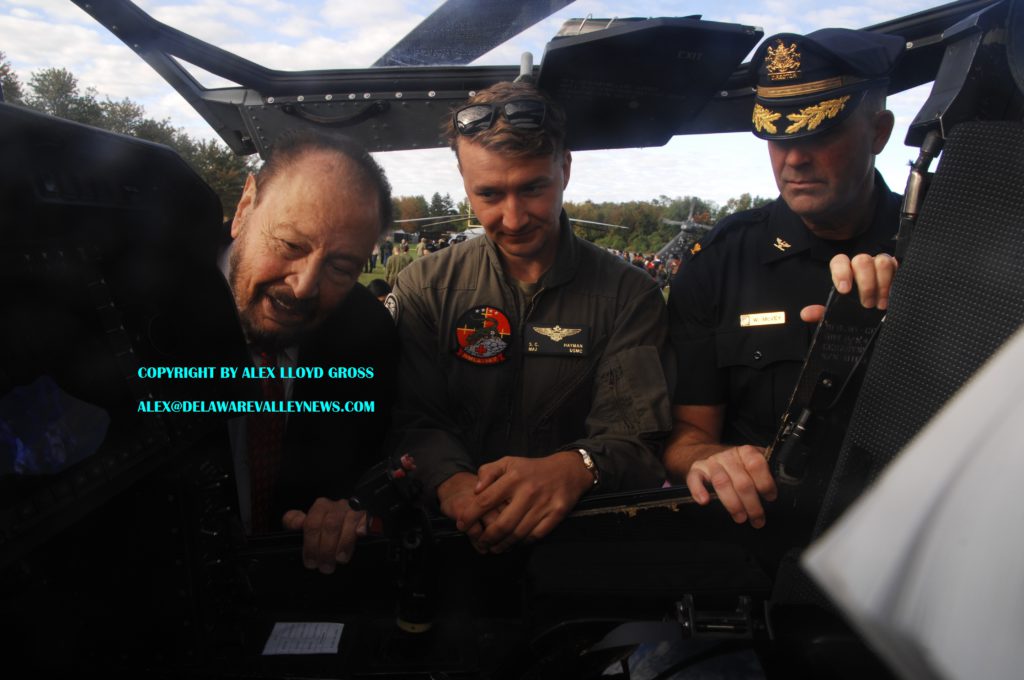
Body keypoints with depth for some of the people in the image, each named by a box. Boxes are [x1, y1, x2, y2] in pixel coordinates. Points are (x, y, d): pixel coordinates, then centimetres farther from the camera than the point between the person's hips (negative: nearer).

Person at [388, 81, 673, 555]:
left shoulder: (629, 295, 0)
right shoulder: (423, 288, 4)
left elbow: (635, 438, -8)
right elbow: (416, 422, -4)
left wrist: (573, 469, -31)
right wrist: (453, 482, -26)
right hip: (454, 535, 1)